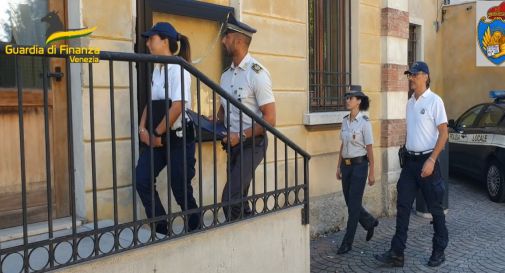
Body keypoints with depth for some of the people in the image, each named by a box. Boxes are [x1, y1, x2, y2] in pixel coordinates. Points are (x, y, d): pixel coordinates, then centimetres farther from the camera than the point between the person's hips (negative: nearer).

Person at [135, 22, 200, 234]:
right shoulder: (157, 69, 13)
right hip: (157, 139, 7)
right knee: (142, 181, -2)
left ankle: (196, 230, 25)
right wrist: (143, 128, 0)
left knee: (181, 189, 2)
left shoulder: (177, 68, -12)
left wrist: (158, 134, -16)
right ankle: (162, 230, 11)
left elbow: (178, 106, -21)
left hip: (178, 138, -7)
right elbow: (151, 102, 15)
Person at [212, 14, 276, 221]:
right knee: (238, 197, 14)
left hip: (251, 143, -8)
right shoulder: (226, 75, 8)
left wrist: (241, 136, -20)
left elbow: (269, 119, -16)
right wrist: (216, 122, 0)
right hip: (233, 144, 8)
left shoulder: (256, 73, -15)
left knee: (230, 198, -15)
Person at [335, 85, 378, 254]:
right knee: (349, 202, 13)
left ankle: (347, 243, 8)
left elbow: (369, 149, -11)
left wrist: (371, 173, -10)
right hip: (346, 165, 7)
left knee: (353, 204, -2)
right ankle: (370, 222, 40)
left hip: (359, 165, -7)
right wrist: (339, 166, 12)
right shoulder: (345, 121, 7)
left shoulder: (364, 122, -11)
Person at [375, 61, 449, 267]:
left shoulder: (434, 101, -9)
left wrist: (432, 160, -19)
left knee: (435, 208, 6)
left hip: (427, 161, -6)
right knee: (403, 207, 3)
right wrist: (407, 155, 14)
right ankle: (397, 253, 6)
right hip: (410, 161, 6)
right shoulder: (409, 103, 12)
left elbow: (443, 133, -12)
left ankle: (439, 252, 21)